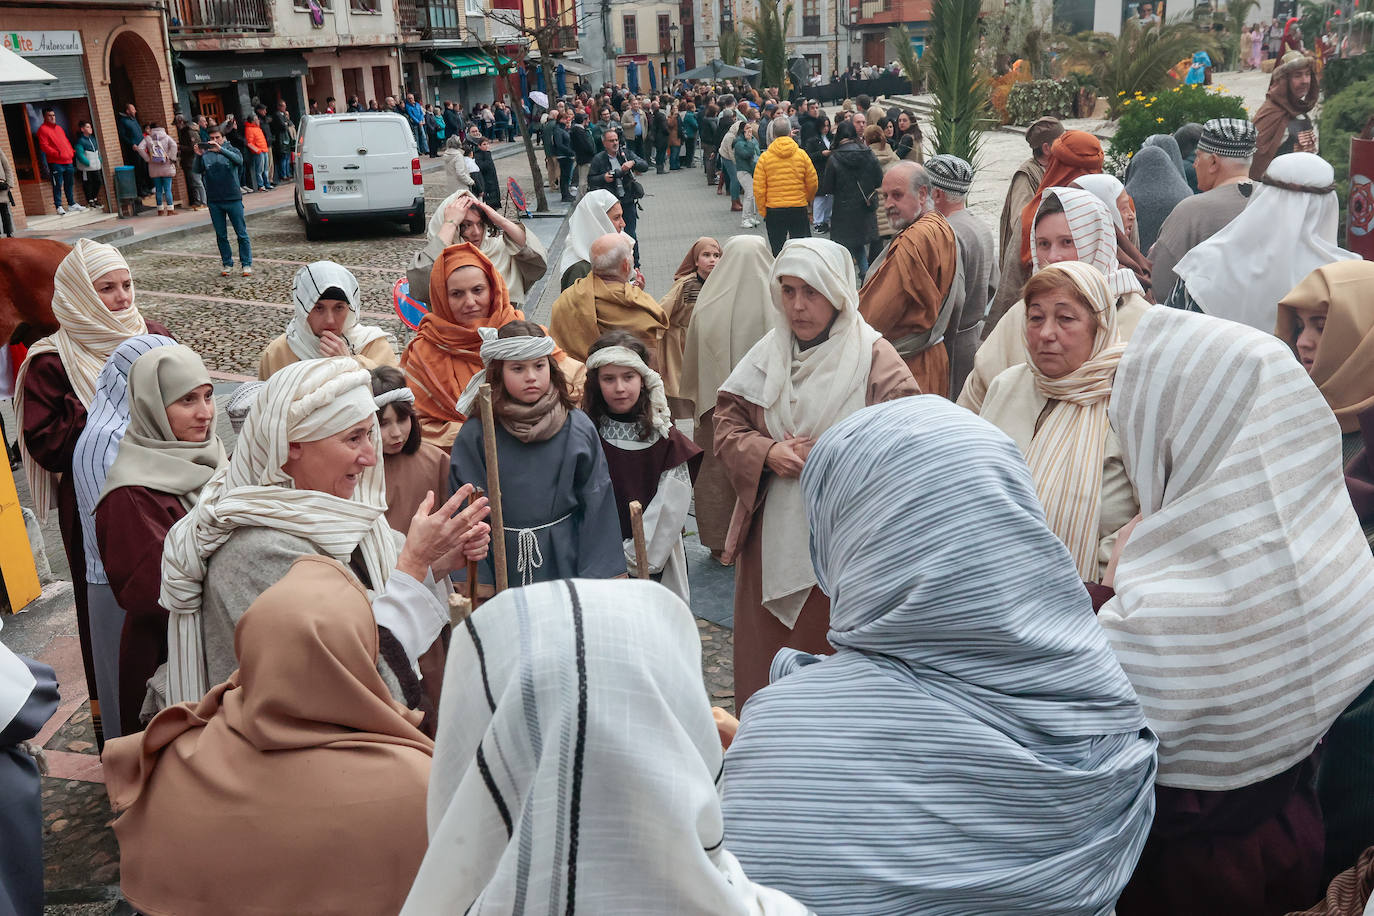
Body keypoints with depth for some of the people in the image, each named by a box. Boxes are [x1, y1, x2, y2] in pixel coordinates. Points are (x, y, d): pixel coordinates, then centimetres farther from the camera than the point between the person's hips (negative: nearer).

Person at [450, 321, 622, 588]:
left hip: (565, 563, 1)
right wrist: (474, 585, -5)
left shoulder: (579, 428, -2)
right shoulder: (475, 434, -5)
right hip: (502, 566, 0)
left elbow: (597, 504, 1)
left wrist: (598, 575, -2)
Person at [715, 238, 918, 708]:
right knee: (763, 661, 14)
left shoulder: (876, 360, -8)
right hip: (772, 538, 5)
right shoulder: (765, 355, 7)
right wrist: (766, 452, -11)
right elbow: (727, 423, 8)